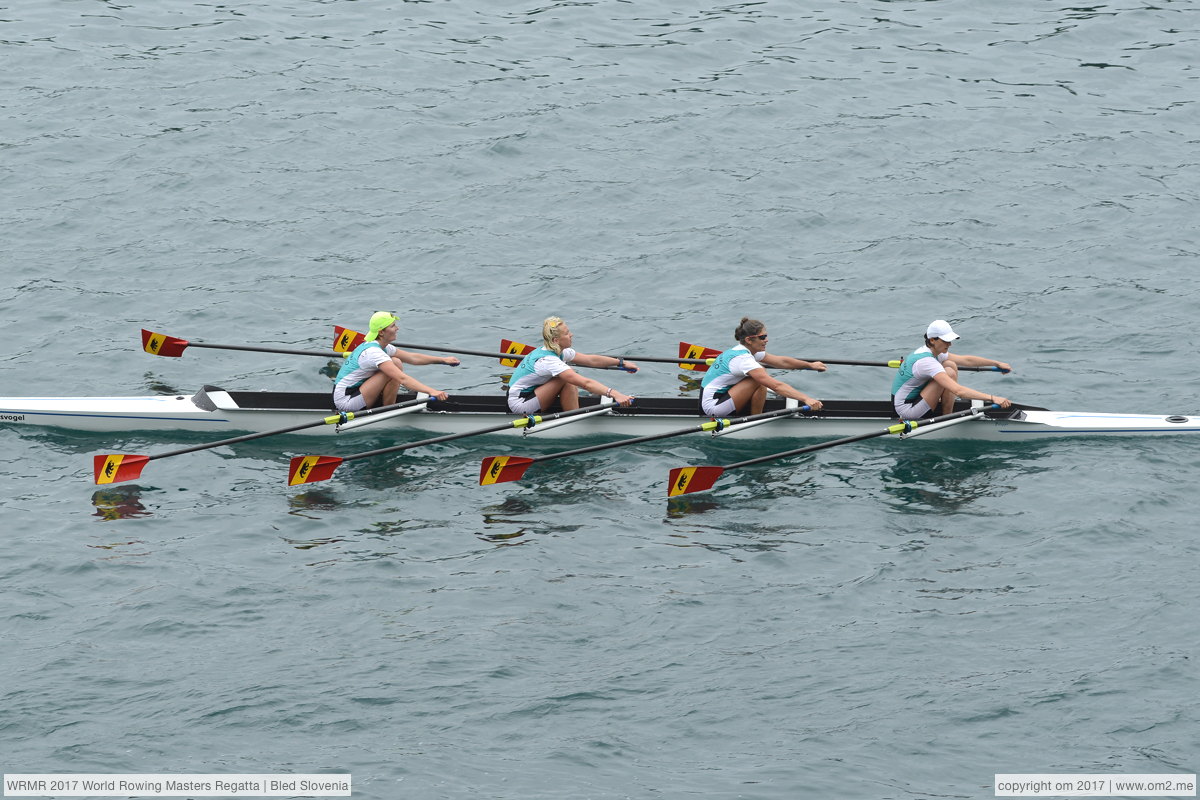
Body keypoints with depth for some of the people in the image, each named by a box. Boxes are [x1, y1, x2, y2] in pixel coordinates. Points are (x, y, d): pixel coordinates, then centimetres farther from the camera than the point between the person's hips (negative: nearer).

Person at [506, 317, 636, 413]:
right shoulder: (549, 360, -27)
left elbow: (591, 360, 8)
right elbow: (585, 383, -34)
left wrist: (622, 363, 6)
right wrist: (615, 394, -38)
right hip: (519, 404, -10)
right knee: (568, 379, -20)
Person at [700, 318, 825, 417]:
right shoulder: (743, 359, -22)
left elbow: (782, 361, 16)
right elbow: (776, 386, -28)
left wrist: (810, 365, 17)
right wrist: (806, 399, -32)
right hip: (712, 406, -10)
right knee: (760, 381, -17)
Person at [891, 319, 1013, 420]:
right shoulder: (926, 361, -27)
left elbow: (966, 360, 14)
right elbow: (958, 391, -35)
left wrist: (997, 363, 14)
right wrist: (992, 398, -37)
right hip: (906, 409, -10)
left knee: (950, 365, 6)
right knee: (949, 373, -21)